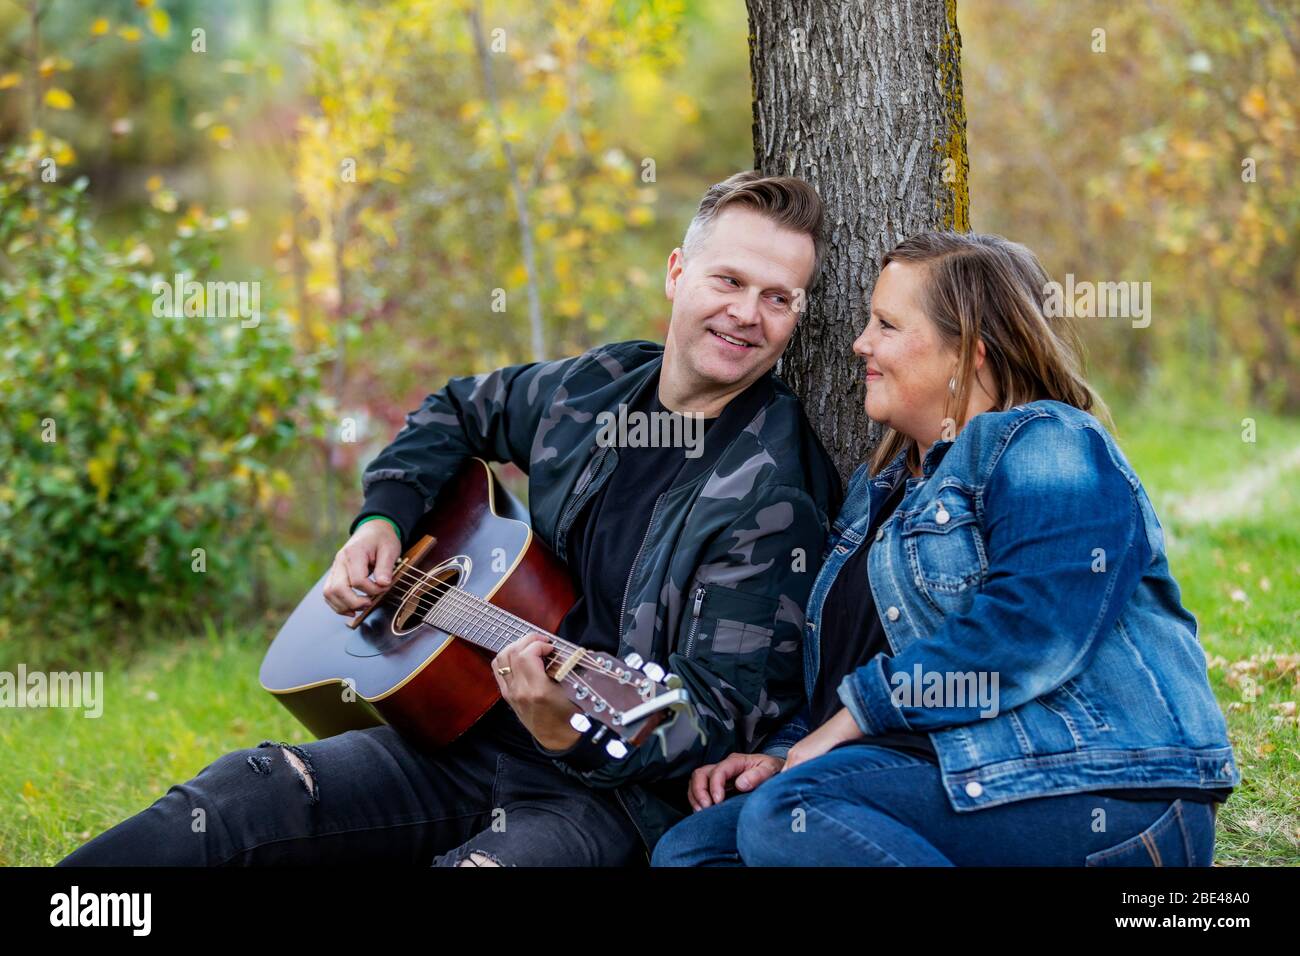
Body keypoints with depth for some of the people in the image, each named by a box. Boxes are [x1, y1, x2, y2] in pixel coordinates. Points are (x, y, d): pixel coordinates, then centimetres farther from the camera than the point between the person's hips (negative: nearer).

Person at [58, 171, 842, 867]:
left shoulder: (773, 496, -12)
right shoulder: (593, 387, 9)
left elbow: (724, 713, -16)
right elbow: (458, 412, 30)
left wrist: (576, 732, -34)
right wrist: (384, 518, 12)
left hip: (622, 788, -6)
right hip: (476, 736, 6)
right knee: (238, 797, -15)